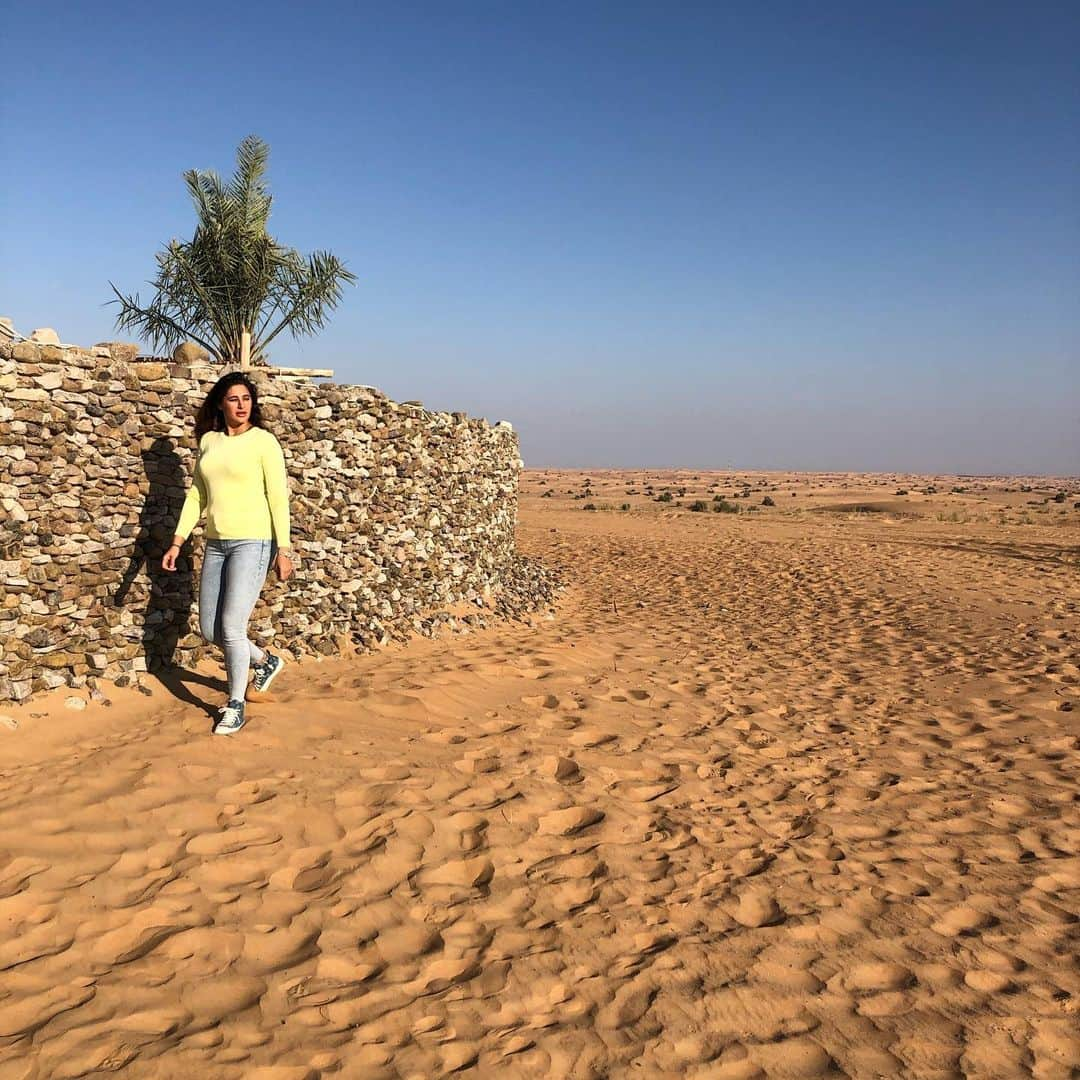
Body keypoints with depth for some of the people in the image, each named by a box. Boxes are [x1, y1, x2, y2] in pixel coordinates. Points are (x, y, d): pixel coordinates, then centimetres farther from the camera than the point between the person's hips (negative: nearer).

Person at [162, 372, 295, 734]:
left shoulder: (264, 441, -6)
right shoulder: (209, 440, 10)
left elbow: (278, 497, -7)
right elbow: (197, 494, 12)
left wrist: (283, 549, -11)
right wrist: (177, 542, 7)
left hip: (253, 543, -6)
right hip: (216, 545, 6)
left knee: (231, 626, -9)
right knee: (210, 630, 9)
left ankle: (235, 706, 8)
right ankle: (265, 661, 34)